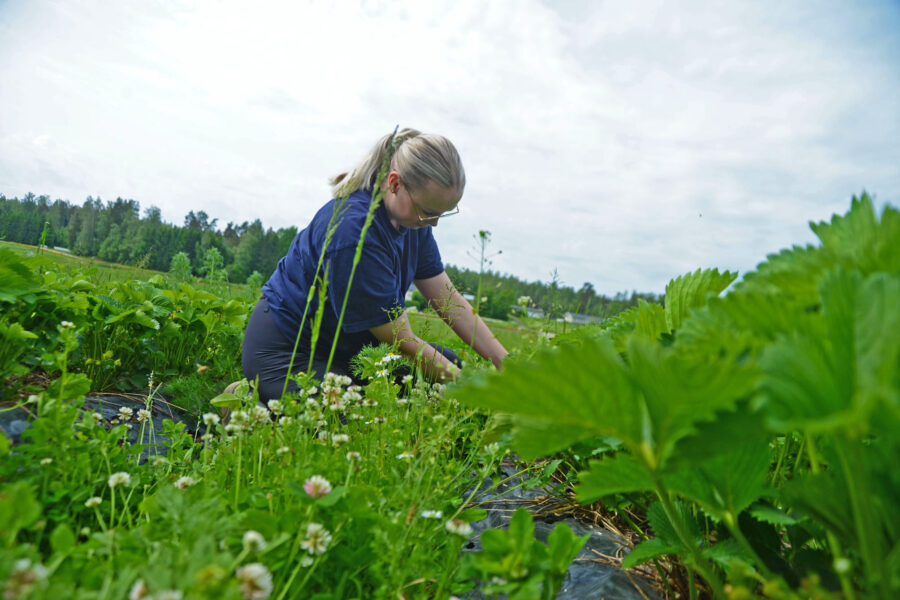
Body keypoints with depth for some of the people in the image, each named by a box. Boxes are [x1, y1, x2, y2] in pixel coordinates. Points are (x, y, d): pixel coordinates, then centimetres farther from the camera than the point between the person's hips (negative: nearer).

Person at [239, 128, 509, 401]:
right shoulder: (354, 229, -32)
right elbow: (402, 342, -25)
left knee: (448, 361, 2)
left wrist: (507, 365, -8)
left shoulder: (411, 214, -5)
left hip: (346, 346, 9)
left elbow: (448, 299, -3)